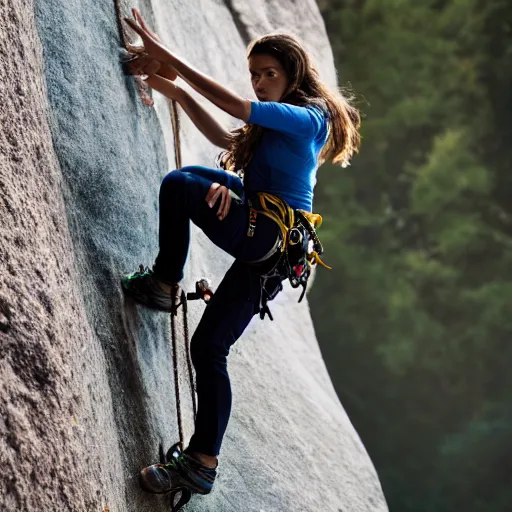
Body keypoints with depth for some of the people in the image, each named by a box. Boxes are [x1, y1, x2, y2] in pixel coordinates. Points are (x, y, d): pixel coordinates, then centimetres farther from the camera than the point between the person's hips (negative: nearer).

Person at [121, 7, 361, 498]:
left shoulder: (306, 118, -6)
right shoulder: (272, 125, 23)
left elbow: (233, 104, -16)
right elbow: (226, 140, 26)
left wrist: (166, 56, -14)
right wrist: (177, 91, 18)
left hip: (270, 234, -9)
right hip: (265, 247, 9)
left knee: (178, 183, -14)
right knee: (208, 347, 5)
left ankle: (162, 284, -2)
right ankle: (202, 463, 4)